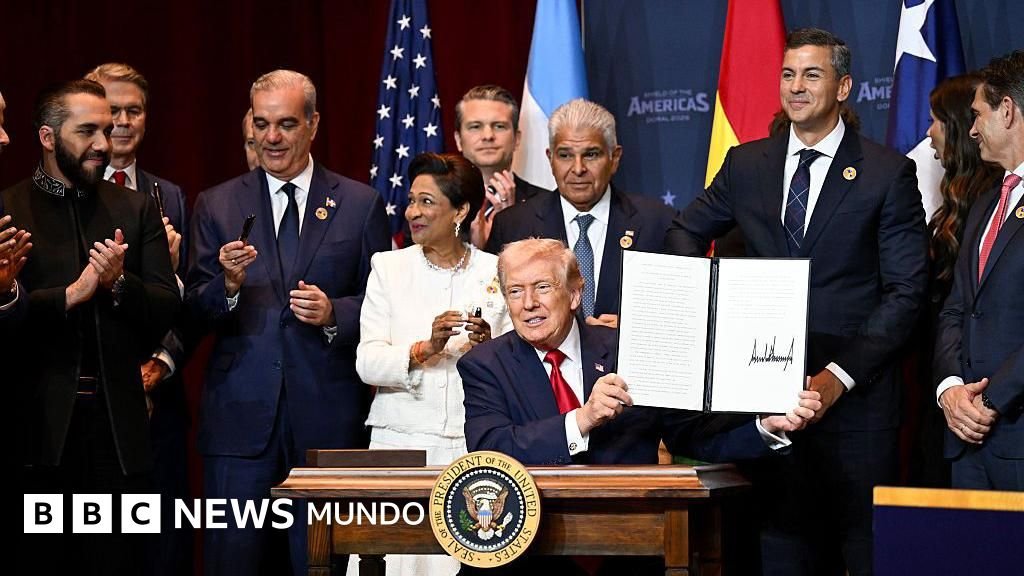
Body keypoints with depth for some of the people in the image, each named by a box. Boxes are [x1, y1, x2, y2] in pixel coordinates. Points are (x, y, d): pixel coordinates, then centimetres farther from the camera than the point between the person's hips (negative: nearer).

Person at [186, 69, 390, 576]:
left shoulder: (361, 205, 7)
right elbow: (196, 314, 4)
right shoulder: (216, 206, 9)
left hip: (327, 415, 0)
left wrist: (333, 313, -12)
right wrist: (229, 284, -16)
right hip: (240, 414, 1)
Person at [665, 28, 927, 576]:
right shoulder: (746, 165, 9)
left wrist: (838, 376, -15)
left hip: (855, 393, -3)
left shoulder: (888, 174, -2)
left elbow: (906, 292, -6)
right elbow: (684, 234, 22)